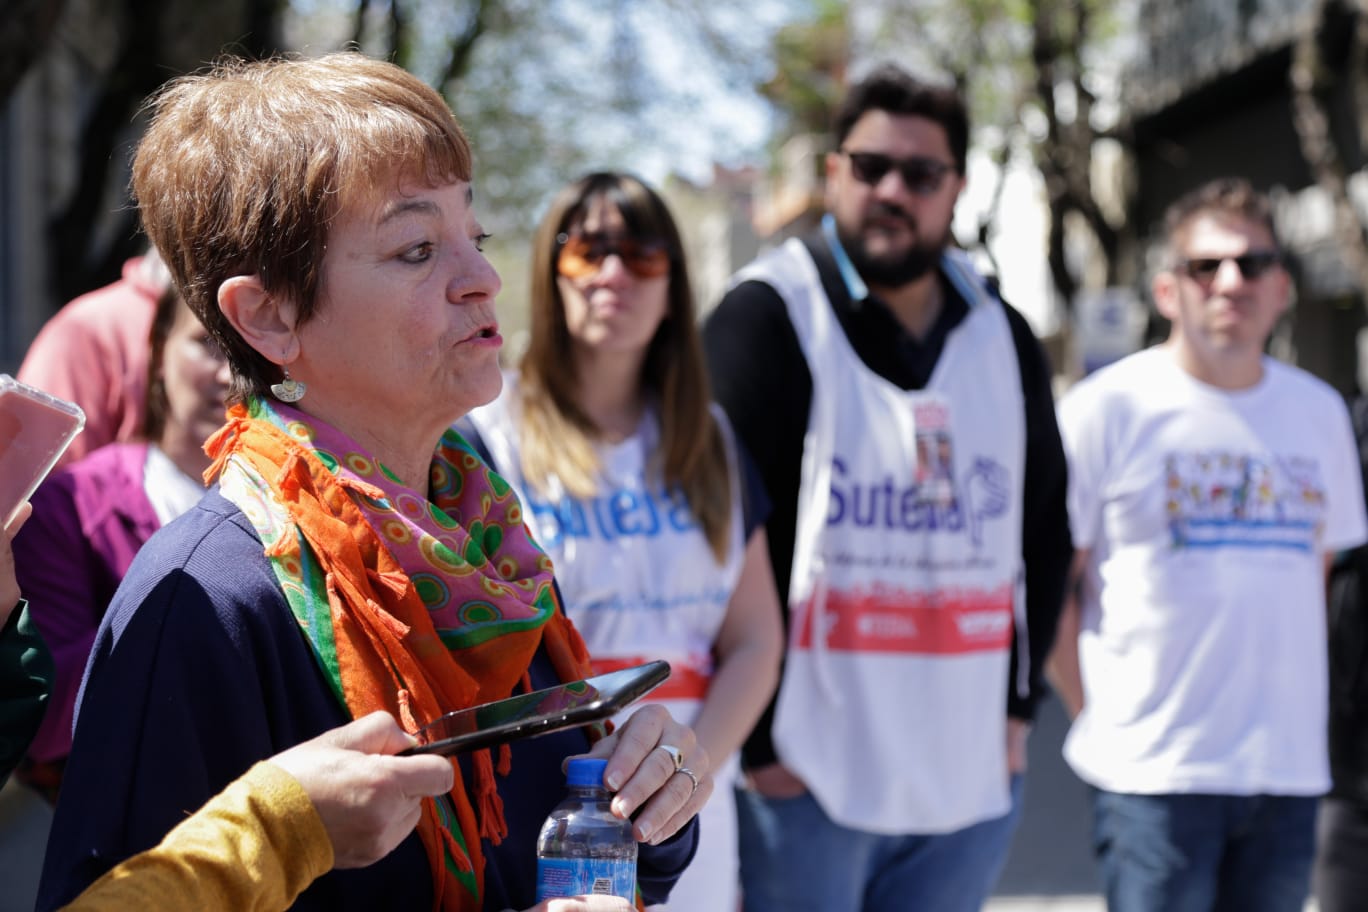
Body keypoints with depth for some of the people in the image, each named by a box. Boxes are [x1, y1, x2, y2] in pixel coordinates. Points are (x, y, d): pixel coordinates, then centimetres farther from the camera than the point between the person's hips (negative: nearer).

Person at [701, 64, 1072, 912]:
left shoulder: (1005, 336, 12)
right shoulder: (768, 317, -6)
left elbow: (1046, 530, 19)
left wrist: (1018, 703, 10)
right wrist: (757, 741, -11)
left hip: (971, 780, 5)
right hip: (804, 777, -5)